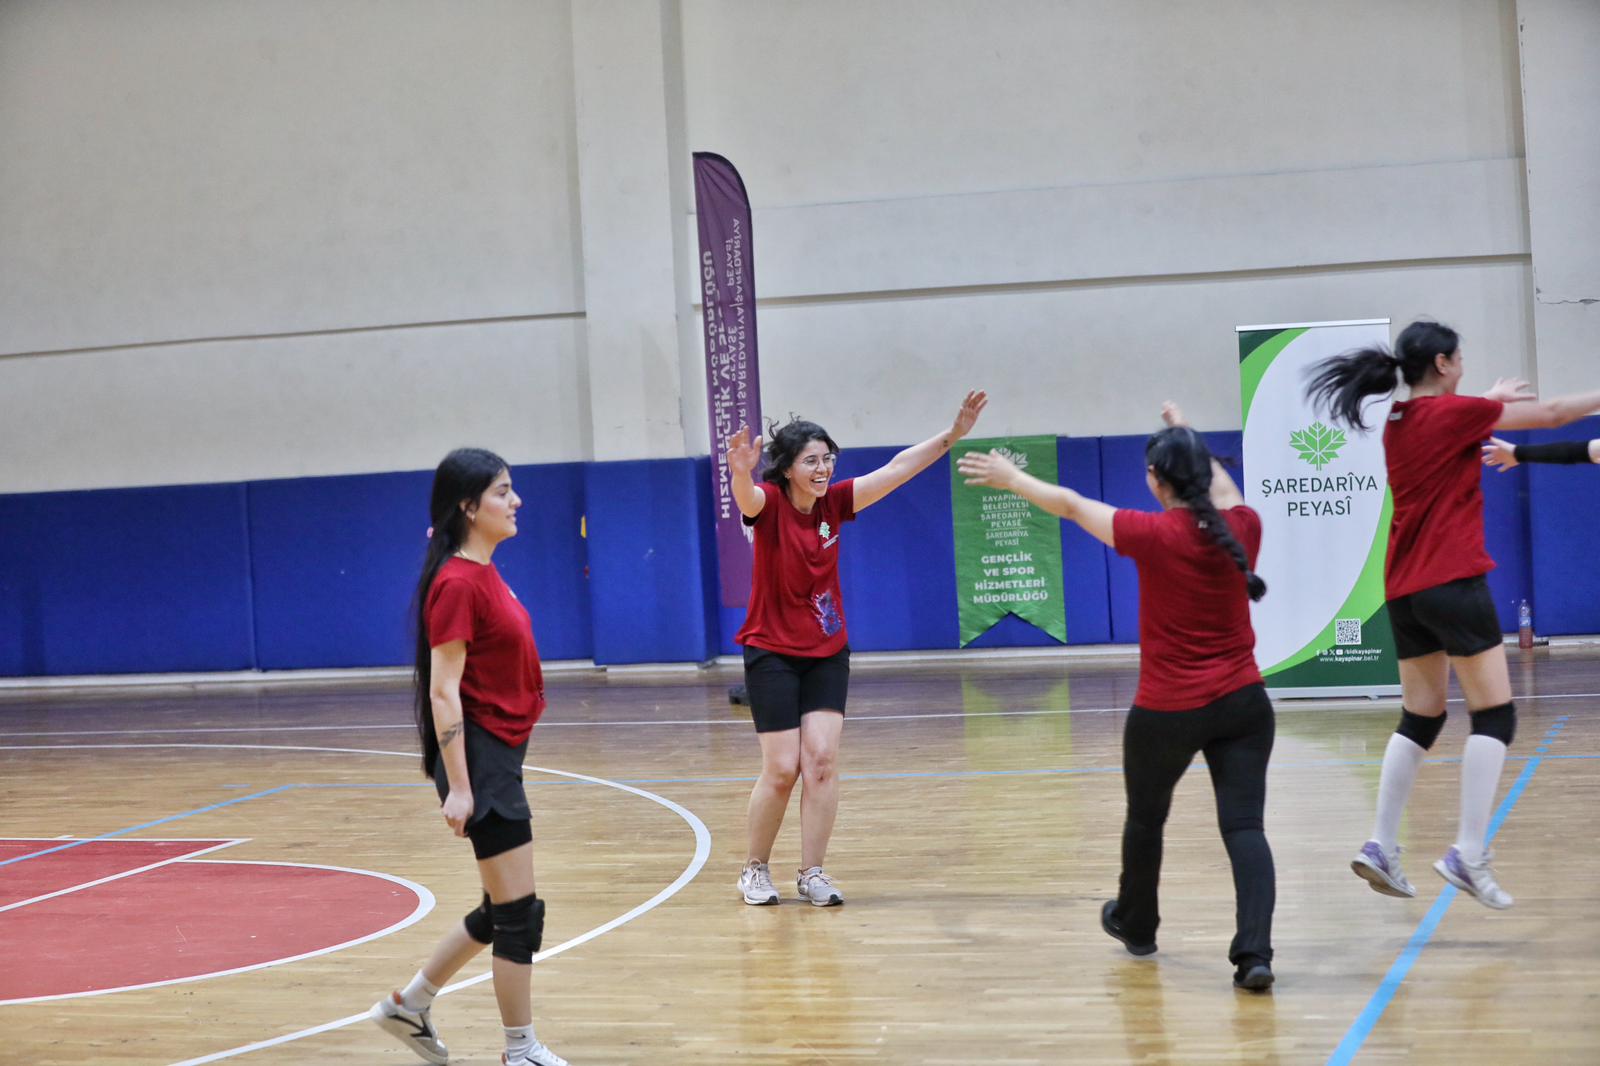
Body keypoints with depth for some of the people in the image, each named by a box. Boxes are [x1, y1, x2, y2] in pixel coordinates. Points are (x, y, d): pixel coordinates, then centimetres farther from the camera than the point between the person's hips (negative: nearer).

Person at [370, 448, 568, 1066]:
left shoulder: (482, 572, 12)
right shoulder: (459, 583, -16)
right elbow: (443, 691, -19)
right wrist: (458, 786, -21)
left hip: (499, 754, 10)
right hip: (477, 756, -10)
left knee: (503, 911, 17)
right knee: (519, 911, -2)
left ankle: (409, 1005, 29)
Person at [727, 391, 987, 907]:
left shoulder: (834, 502, -2)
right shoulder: (769, 503, -15)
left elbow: (895, 469, -1)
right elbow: (748, 497, -39)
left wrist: (952, 434, -7)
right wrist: (740, 473, -63)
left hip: (827, 653, 4)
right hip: (772, 653, -4)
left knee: (822, 760, -6)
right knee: (782, 769, -4)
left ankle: (811, 874, 4)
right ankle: (756, 869, 15)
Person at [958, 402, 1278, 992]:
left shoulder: (1153, 534, -12)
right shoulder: (1242, 527, -1)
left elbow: (1070, 504, 2)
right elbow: (1224, 490, 24)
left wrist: (1011, 478, 17)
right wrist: (1187, 437, 38)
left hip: (1166, 711, -2)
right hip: (1243, 703, 2)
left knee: (1145, 817, 20)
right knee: (1244, 825, -3)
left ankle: (1135, 925, 42)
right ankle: (1254, 952, -18)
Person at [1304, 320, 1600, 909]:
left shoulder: (1399, 423, 12)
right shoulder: (1452, 412, -8)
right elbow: (1550, 413, -2)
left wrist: (1489, 402, 36)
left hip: (1404, 589, 8)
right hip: (1452, 582, -8)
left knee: (1420, 719, 14)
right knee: (1494, 716, -4)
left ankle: (1381, 847, 8)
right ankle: (1468, 853, -12)